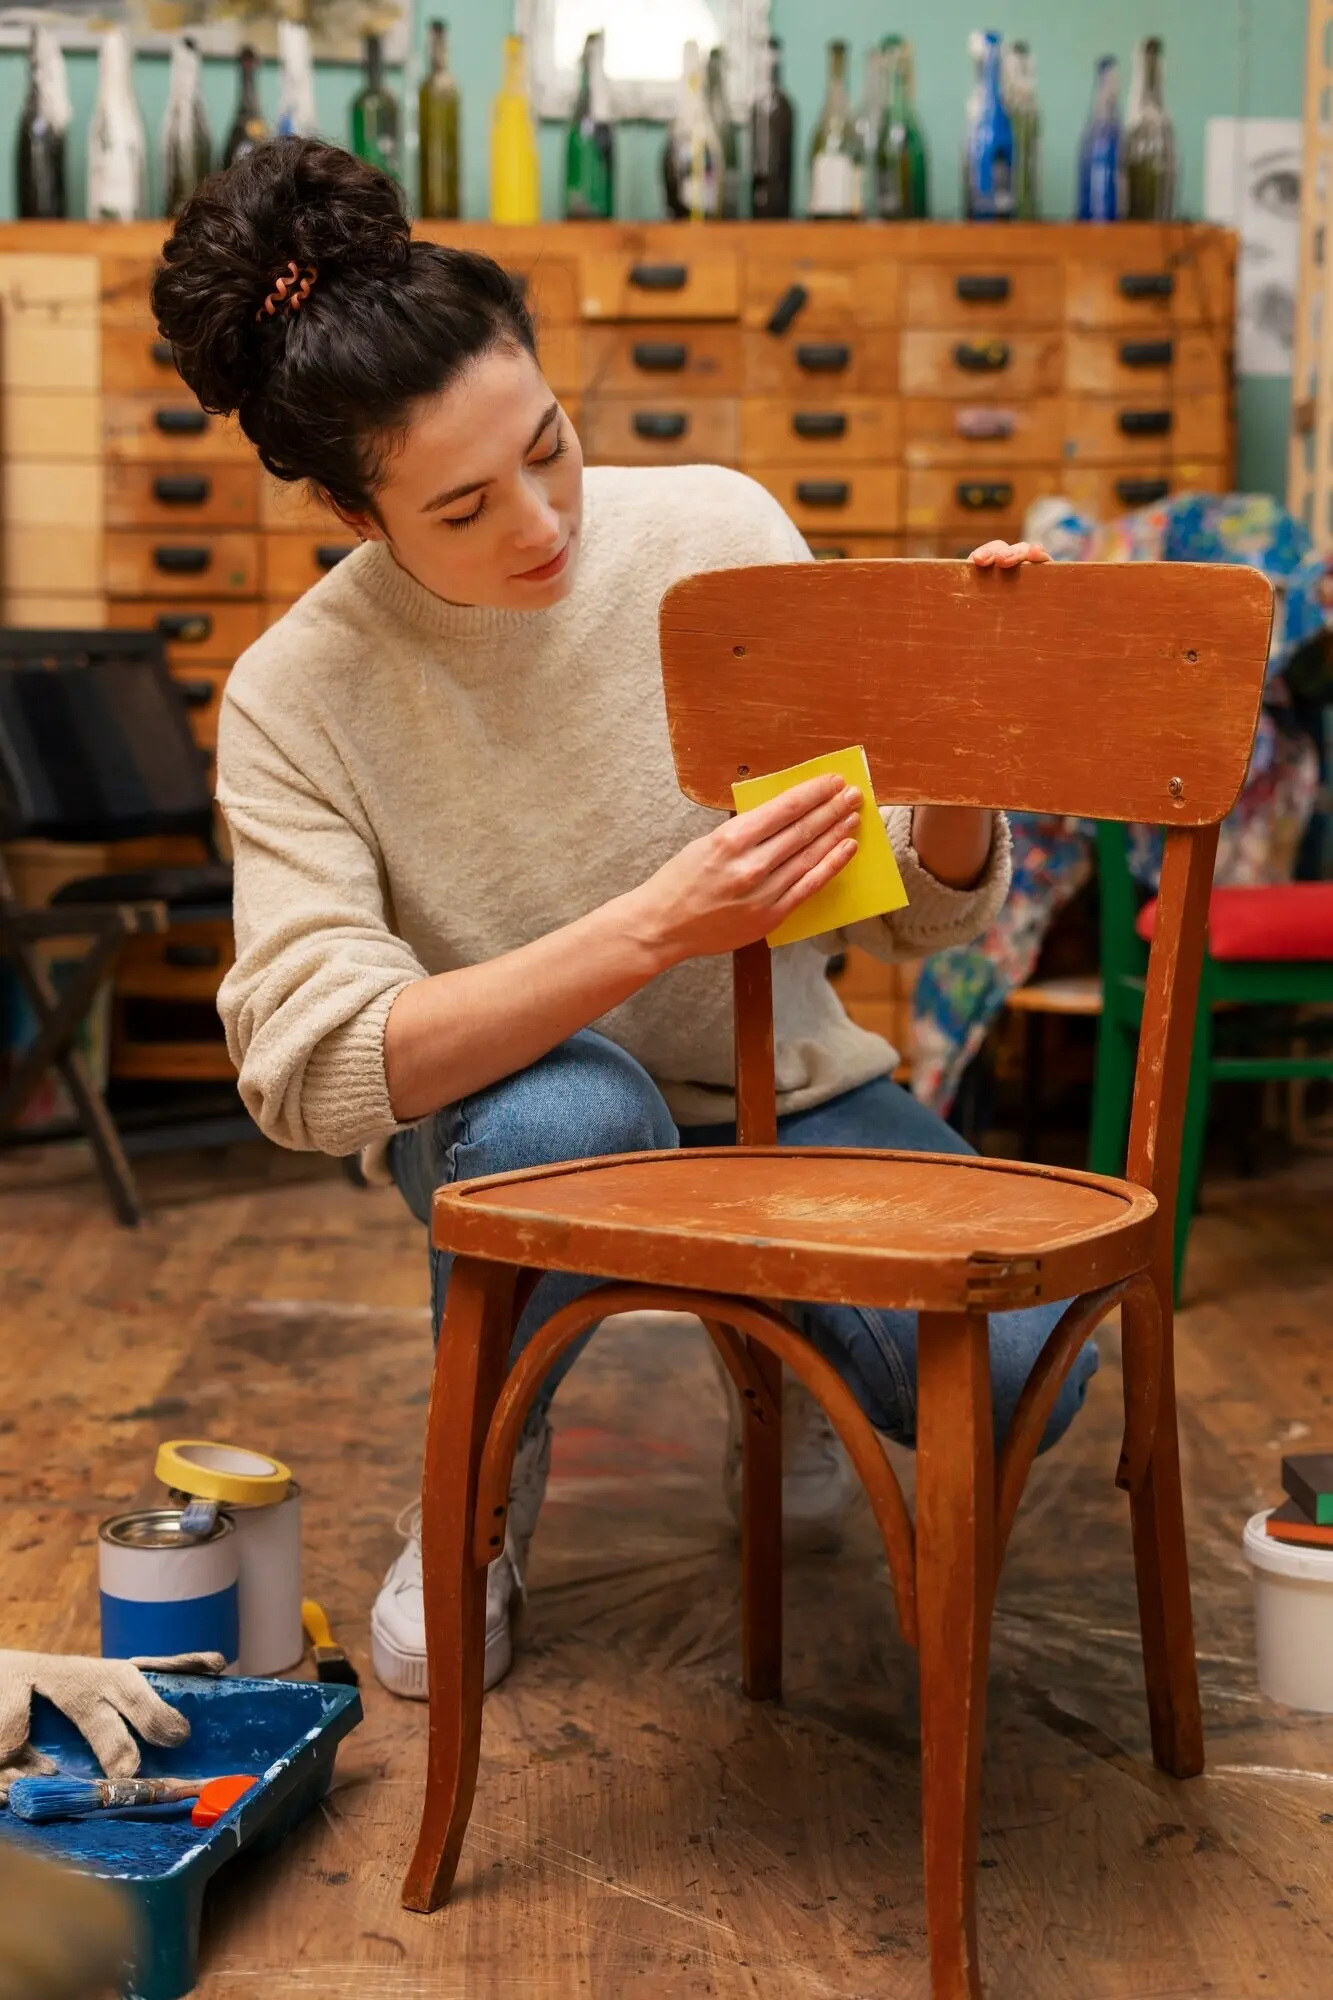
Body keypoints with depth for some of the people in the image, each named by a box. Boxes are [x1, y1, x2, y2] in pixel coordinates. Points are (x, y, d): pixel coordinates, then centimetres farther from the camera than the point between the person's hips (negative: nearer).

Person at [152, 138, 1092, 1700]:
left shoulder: (717, 532, -14)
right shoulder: (295, 697, -18)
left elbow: (911, 912, -9)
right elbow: (310, 1072, -29)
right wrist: (658, 925, -40)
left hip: (781, 1093, 2)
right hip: (511, 1110, -1)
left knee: (1013, 1369, -24)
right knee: (563, 1114, -38)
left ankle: (770, 1337, 15)